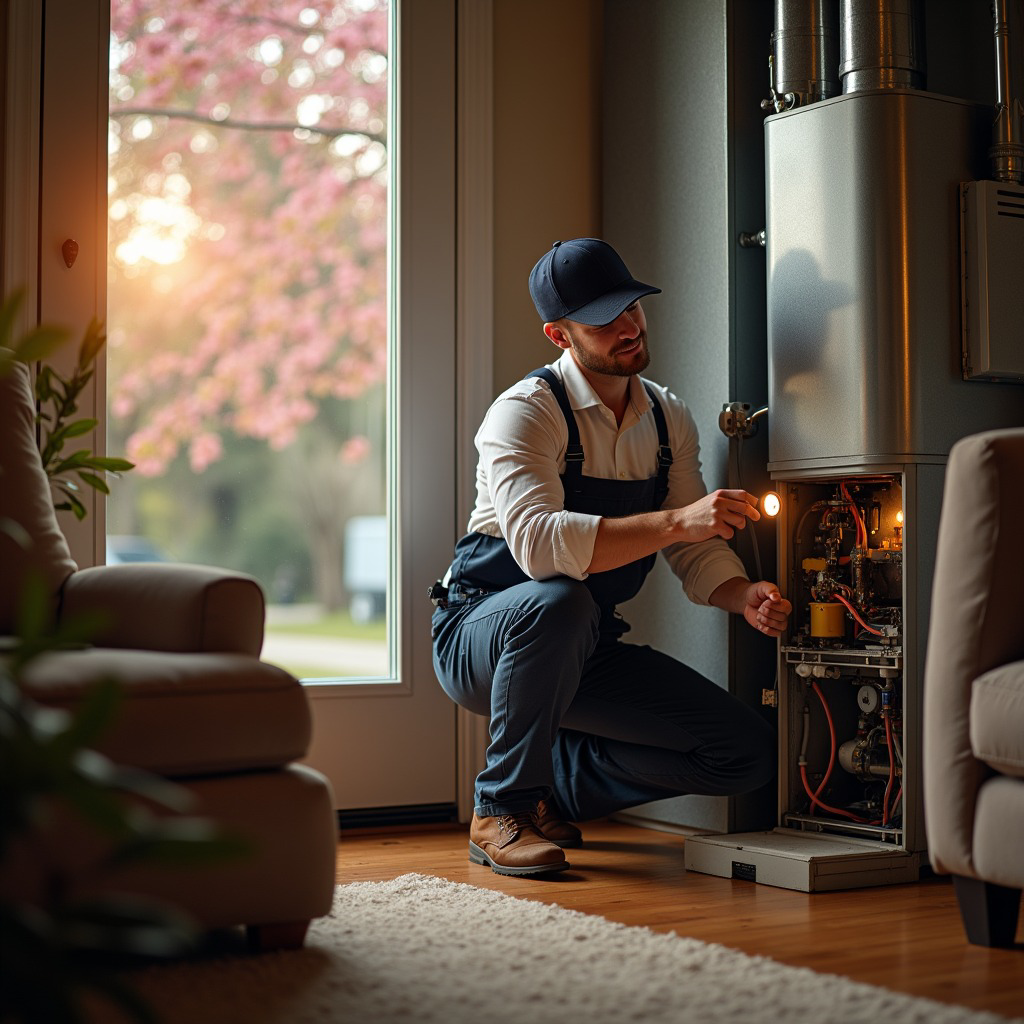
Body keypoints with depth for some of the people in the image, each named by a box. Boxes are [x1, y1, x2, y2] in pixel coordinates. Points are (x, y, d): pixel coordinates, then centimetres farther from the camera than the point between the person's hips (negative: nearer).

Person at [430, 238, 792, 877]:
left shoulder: (670, 420, 4)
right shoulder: (525, 412, -18)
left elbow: (696, 550, 4)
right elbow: (538, 542, -35)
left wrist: (744, 595, -18)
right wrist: (674, 522, -43)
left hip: (586, 652, 6)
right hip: (480, 633, -6)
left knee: (750, 751, -6)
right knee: (561, 603, -41)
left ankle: (551, 785, 8)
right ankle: (502, 809, -20)